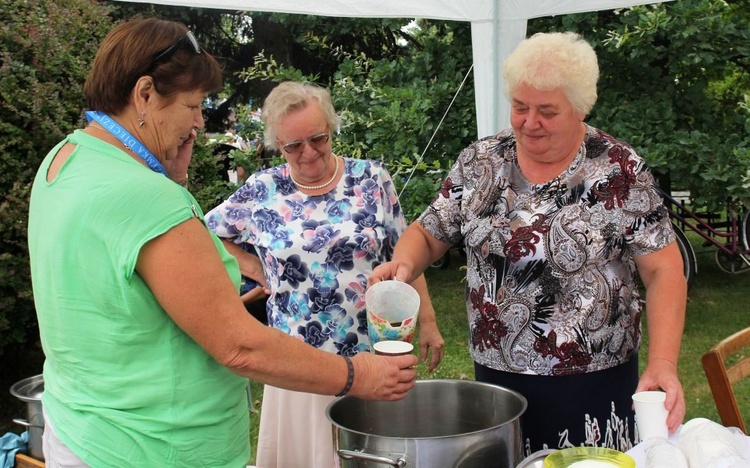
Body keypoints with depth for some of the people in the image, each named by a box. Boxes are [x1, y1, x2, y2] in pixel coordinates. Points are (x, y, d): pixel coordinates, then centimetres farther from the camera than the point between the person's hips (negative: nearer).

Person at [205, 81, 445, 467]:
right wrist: (258, 269, 0)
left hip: (372, 349, 0)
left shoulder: (371, 179, -1)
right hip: (298, 360, 0)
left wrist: (427, 320, 2)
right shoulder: (261, 191, -2)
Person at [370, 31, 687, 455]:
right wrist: (403, 263, -16)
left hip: (594, 386, -3)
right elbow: (428, 233, 7)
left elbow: (663, 270, -8)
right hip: (496, 376, 3)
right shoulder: (480, 162, 1)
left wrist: (663, 364, -18)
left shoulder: (620, 172, -8)